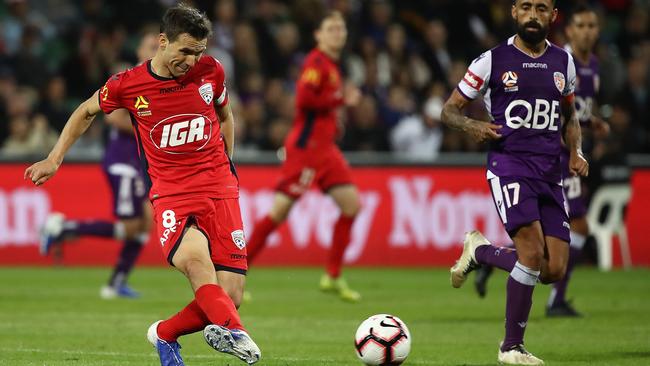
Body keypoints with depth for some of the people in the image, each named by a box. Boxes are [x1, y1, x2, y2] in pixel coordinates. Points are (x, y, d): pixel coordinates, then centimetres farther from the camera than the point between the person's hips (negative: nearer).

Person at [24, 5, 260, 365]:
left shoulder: (211, 71, 2)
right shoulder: (128, 84, -4)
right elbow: (87, 111, 17)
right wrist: (54, 159, 16)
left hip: (219, 189, 2)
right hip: (170, 193, -2)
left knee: (229, 297, -7)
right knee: (192, 254, -38)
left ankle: (164, 335, 18)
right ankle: (232, 332, -42)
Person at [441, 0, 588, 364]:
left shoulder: (563, 62, 12)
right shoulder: (493, 60, 0)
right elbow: (450, 109, 7)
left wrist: (576, 152, 8)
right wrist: (472, 125, -15)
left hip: (550, 170, 5)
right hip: (509, 165, -5)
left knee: (555, 269, -4)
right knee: (533, 254, -22)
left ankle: (480, 252, 23)